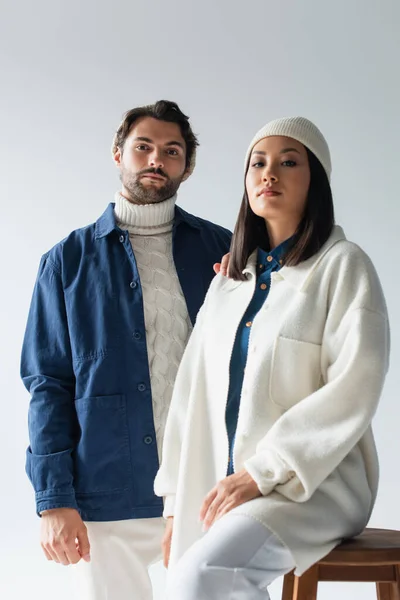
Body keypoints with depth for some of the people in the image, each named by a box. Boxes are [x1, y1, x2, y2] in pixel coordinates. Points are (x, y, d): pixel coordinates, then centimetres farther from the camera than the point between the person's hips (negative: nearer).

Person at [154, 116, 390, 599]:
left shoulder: (342, 265, -1)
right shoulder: (228, 282, 17)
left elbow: (354, 390, -12)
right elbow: (193, 390, 13)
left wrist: (262, 472, -17)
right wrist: (177, 503, 4)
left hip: (313, 483, -5)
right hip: (226, 489, 6)